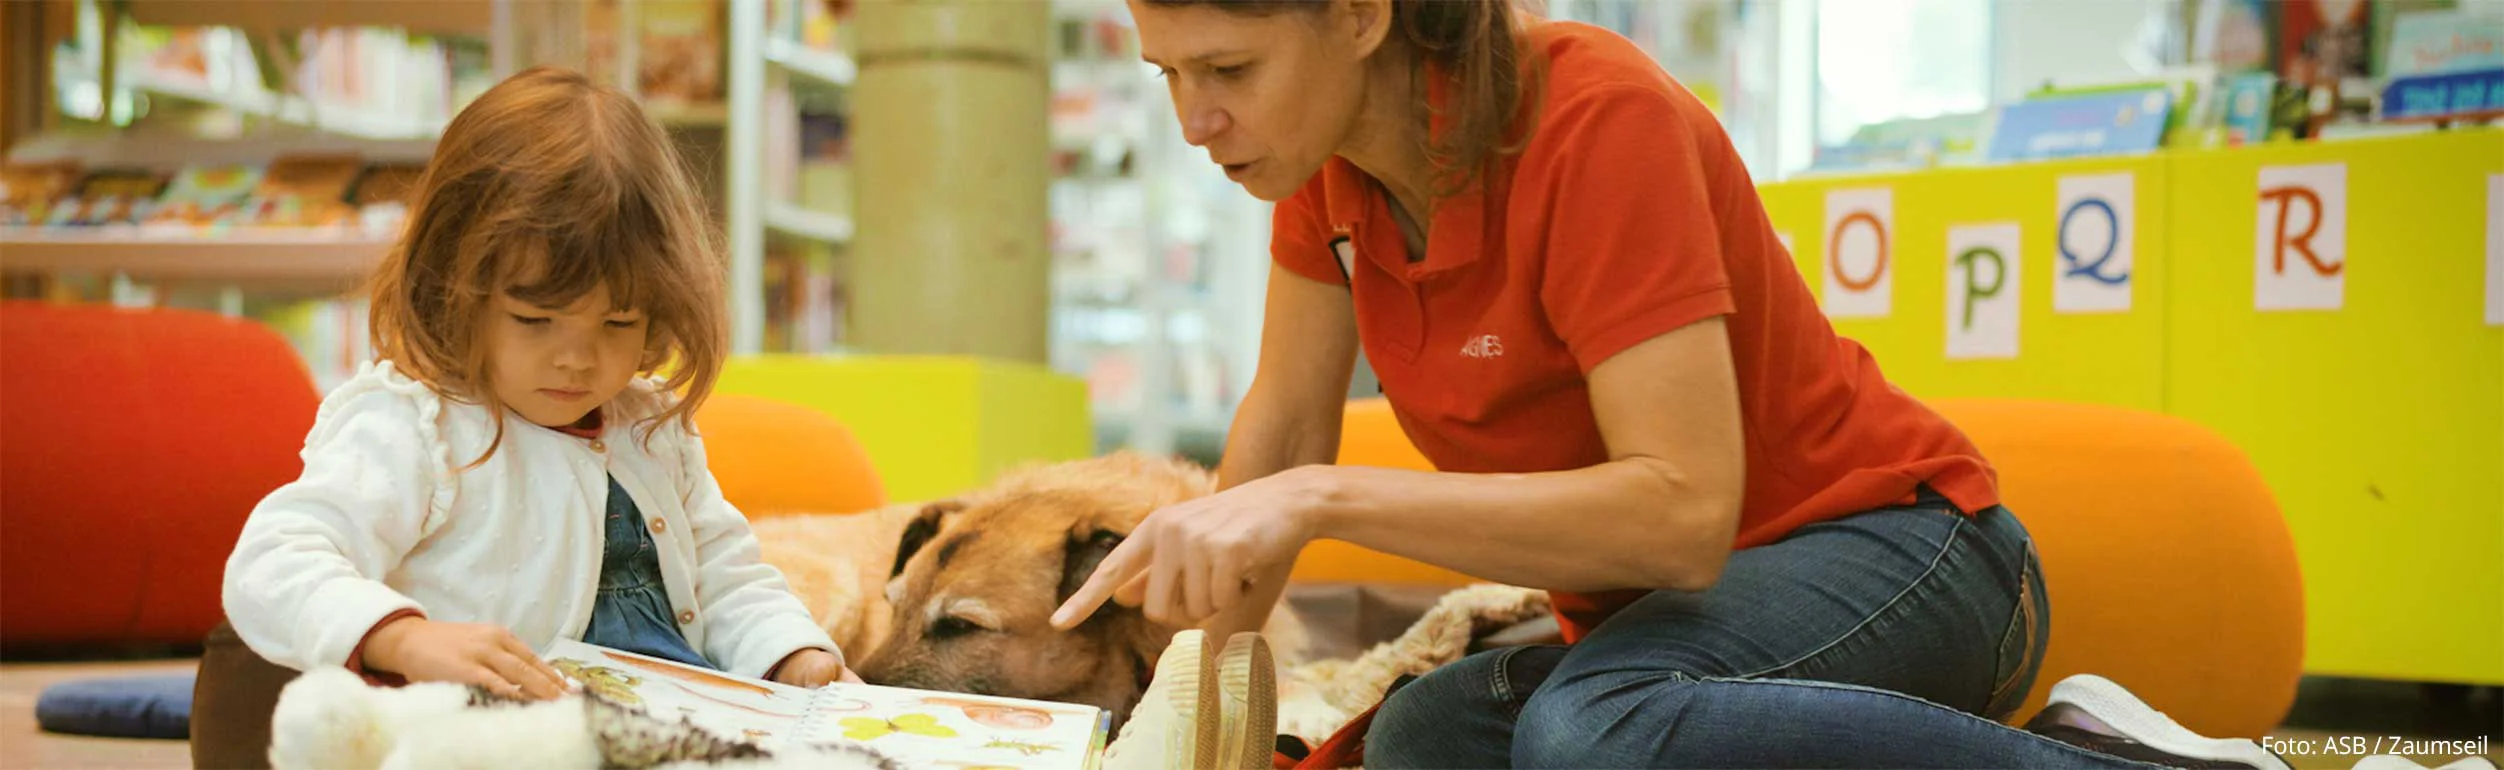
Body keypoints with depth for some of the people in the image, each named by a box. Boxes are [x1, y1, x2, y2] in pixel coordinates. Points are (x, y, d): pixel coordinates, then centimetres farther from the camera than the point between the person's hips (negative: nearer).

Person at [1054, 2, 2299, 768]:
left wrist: (1329, 500, -35)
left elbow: (1684, 510, -32)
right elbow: (1282, 424, 10)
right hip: (1652, 607, 8)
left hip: (1892, 556, -8)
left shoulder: (1597, 120, -24)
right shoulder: (1329, 151, -3)